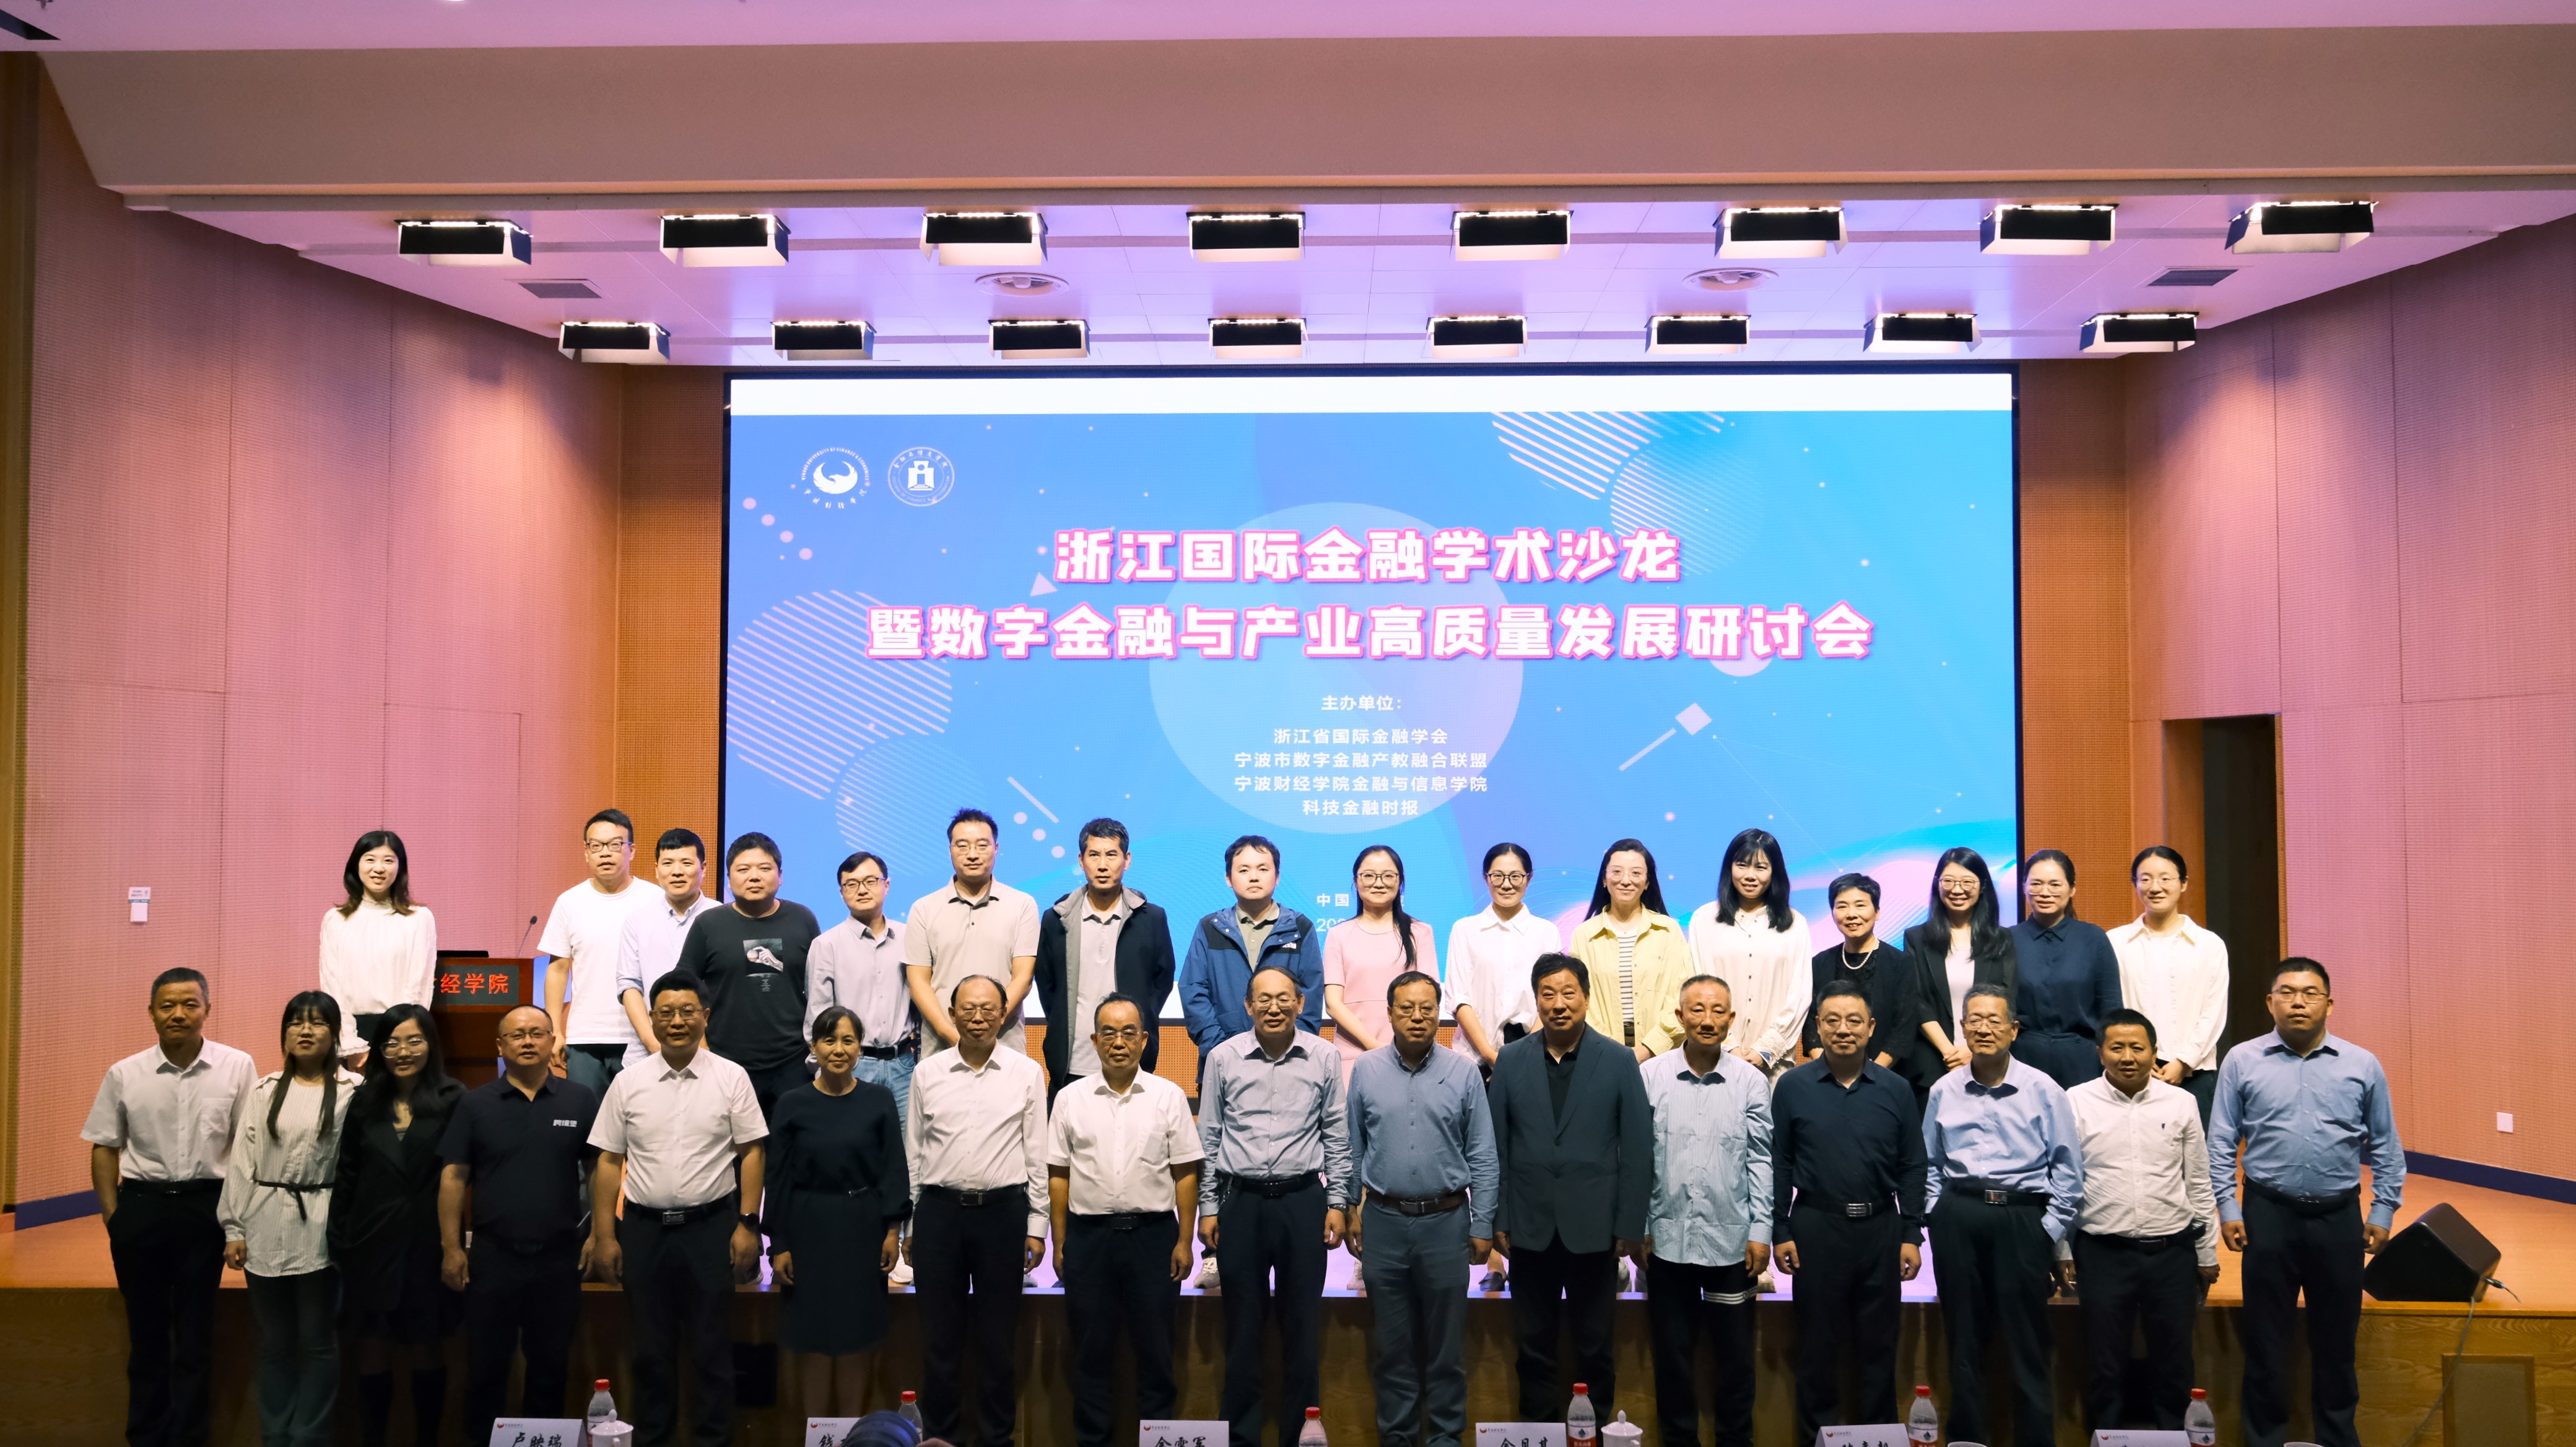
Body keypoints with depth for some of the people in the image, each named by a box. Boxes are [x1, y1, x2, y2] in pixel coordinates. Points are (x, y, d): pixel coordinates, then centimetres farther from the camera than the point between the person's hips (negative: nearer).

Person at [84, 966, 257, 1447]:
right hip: (141, 1206, 1)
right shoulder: (124, 1075, 0)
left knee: (196, 1330, 7)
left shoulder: (236, 1068, -5)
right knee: (146, 1327, 12)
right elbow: (105, 1147, 8)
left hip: (206, 1206, -1)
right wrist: (111, 1214, 2)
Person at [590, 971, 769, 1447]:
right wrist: (604, 1236, 2)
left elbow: (751, 1154, -1)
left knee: (711, 1347, 6)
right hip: (643, 1229, 2)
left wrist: (748, 1224, -6)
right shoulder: (628, 1083, 3)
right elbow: (609, 1162, 5)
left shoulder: (731, 1078, -2)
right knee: (651, 1347, 12)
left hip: (712, 1227, -2)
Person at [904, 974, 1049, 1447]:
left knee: (998, 1336, 7)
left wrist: (1037, 1226, 1)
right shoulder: (927, 1074, 4)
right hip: (939, 1211, 1)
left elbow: (1037, 1155, 3)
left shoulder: (1027, 1073, 1)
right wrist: (908, 1225, 7)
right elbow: (913, 1154, 8)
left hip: (1003, 1211, -1)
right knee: (940, 1335, 8)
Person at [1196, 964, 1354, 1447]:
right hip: (1241, 1202, 0)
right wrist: (1208, 1208, 4)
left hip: (1303, 1199, 0)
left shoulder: (1323, 1058, 2)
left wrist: (1336, 1203, 3)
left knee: (1302, 1323, 5)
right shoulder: (1223, 1058, 1)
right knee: (1242, 1323, 6)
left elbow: (1337, 1136, 7)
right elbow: (1209, 1138, 6)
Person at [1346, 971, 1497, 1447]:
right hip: (1384, 1222, 1)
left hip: (1446, 1221, -1)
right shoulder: (1366, 1070, 1)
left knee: (1446, 1341, 7)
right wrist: (1349, 1210, 3)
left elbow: (1483, 1156, 0)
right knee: (1392, 1341, 10)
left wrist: (1482, 1226, -2)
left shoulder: (1463, 1072, -2)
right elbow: (1352, 1148, 7)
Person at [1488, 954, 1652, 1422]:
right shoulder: (1511, 1061, 2)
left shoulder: (1619, 1061, -3)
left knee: (1595, 1345, 9)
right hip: (1530, 1227, 2)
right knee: (1535, 1345, 11)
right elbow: (1497, 1146, 4)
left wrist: (1630, 1226, -5)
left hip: (1594, 1228, -1)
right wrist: (1498, 1219, 0)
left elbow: (1638, 1149, -2)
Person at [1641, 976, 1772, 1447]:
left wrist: (1761, 1231, -2)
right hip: (1668, 1237, 0)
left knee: (1736, 1354, 9)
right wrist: (1638, 1228, 1)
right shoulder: (1651, 1076, -3)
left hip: (1732, 1240, 0)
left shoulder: (1751, 1081, -3)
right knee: (1672, 1353, 10)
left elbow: (1760, 1161, 1)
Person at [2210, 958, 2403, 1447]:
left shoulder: (2362, 1066, 4)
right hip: (2269, 1216, -1)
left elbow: (2385, 1147, 9)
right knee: (2266, 1337, 7)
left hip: (2339, 1219, 1)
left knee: (2336, 1337, 11)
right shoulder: (2243, 1062, 1)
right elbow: (2221, 1144, 2)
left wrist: (2383, 1212, 4)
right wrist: (2228, 1209, -3)